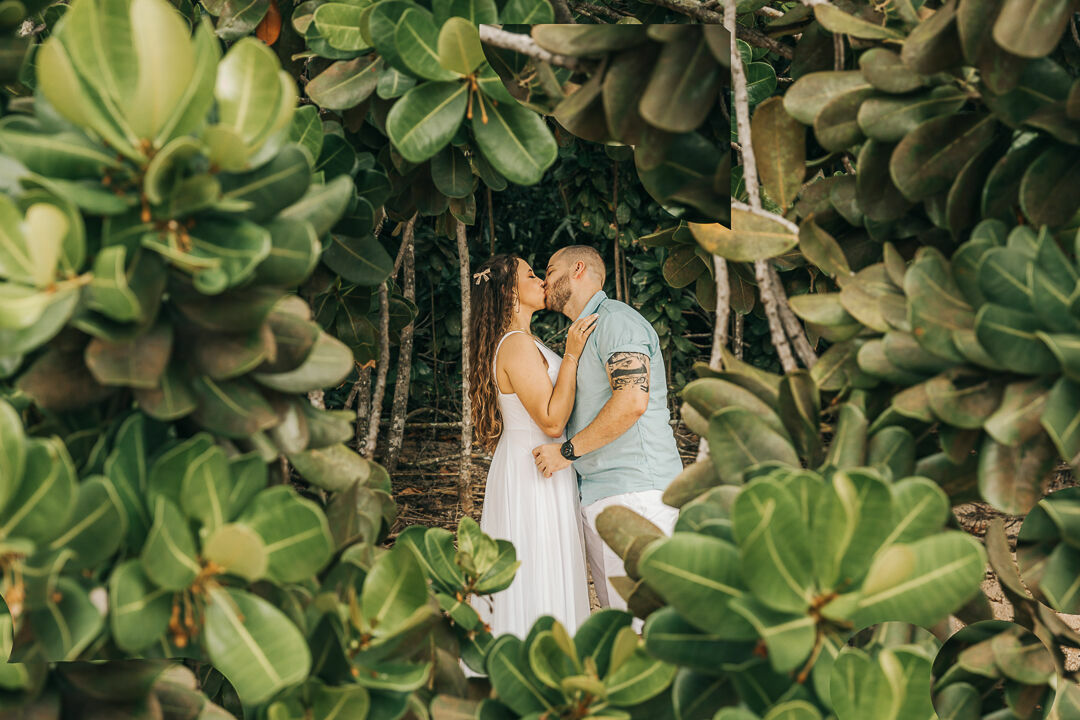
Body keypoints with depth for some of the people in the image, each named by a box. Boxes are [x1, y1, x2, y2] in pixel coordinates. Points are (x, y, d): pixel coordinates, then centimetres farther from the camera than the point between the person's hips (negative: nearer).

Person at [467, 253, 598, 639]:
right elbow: (552, 421, -22)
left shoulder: (522, 343, 13)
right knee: (538, 583, -4)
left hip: (524, 470, 10)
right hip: (534, 475, -10)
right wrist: (571, 355, -20)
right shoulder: (518, 345, -19)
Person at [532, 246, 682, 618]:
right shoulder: (582, 336, 25)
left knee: (643, 618, -11)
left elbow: (632, 401, -21)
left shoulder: (616, 319, -7)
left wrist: (568, 450, -15)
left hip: (634, 492, -10)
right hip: (596, 496, 10)